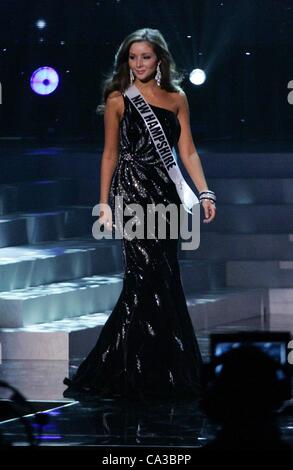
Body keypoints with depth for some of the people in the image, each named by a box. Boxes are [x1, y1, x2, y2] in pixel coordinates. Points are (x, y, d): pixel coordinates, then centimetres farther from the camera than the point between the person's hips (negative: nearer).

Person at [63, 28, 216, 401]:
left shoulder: (176, 98, 10)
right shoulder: (119, 99, 2)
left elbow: (187, 151, 8)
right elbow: (110, 153, 3)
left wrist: (205, 192, -4)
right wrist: (104, 204, -1)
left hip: (165, 192, 4)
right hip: (131, 191, -4)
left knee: (154, 280, 5)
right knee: (150, 278, -10)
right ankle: (150, 373, -1)